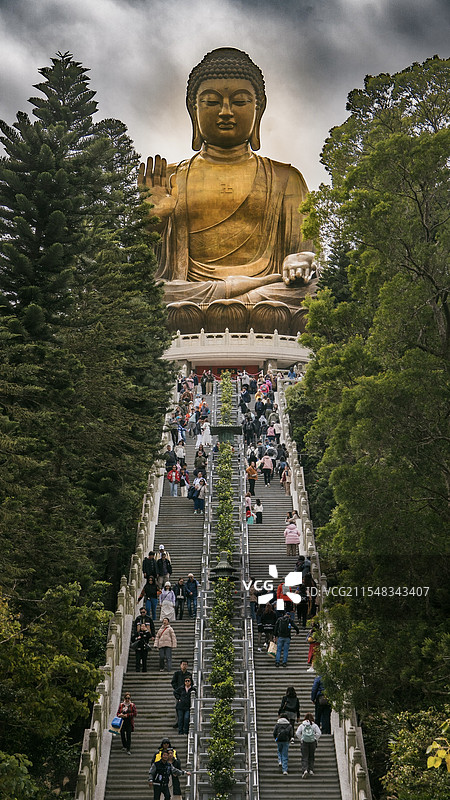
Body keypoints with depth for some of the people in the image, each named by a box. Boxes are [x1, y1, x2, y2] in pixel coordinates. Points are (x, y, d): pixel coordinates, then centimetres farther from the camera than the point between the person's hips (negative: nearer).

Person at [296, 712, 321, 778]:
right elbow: (319, 733, -7)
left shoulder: (302, 725, 4)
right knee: (311, 757, 17)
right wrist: (316, 739, 4)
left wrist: (301, 739, 5)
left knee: (304, 757, 0)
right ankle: (311, 770, 13)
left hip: (304, 743, -1)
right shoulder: (314, 725, 3)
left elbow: (297, 733, -4)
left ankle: (305, 770, -19)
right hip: (313, 743, 1)